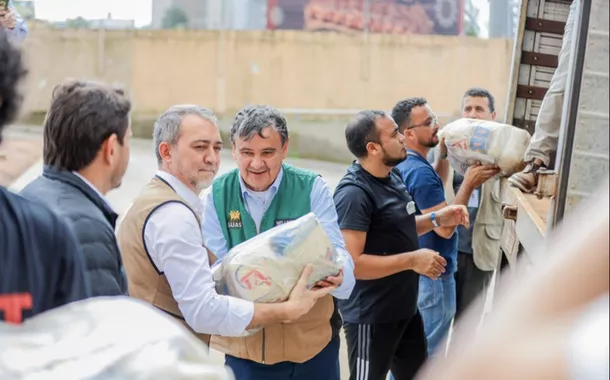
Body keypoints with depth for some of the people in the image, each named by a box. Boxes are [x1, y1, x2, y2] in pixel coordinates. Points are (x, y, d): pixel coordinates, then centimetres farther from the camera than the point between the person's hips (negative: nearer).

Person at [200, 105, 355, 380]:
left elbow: (335, 253, -10)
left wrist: (337, 276, -34)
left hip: (311, 341, 0)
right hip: (243, 345, 1)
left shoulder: (313, 189, -5)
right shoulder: (216, 195, -2)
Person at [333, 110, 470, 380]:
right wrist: (412, 260, -26)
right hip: (371, 316, -9)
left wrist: (436, 219, 3)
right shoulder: (354, 193, -25)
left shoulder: (392, 175, 4)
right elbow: (350, 263, -30)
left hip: (405, 307, 9)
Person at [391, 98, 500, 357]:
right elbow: (445, 227, -26)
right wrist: (469, 184, -21)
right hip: (432, 276, -10)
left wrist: (444, 156, 15)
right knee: (427, 356, 1)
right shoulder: (421, 172, -24)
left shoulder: (402, 166, 7)